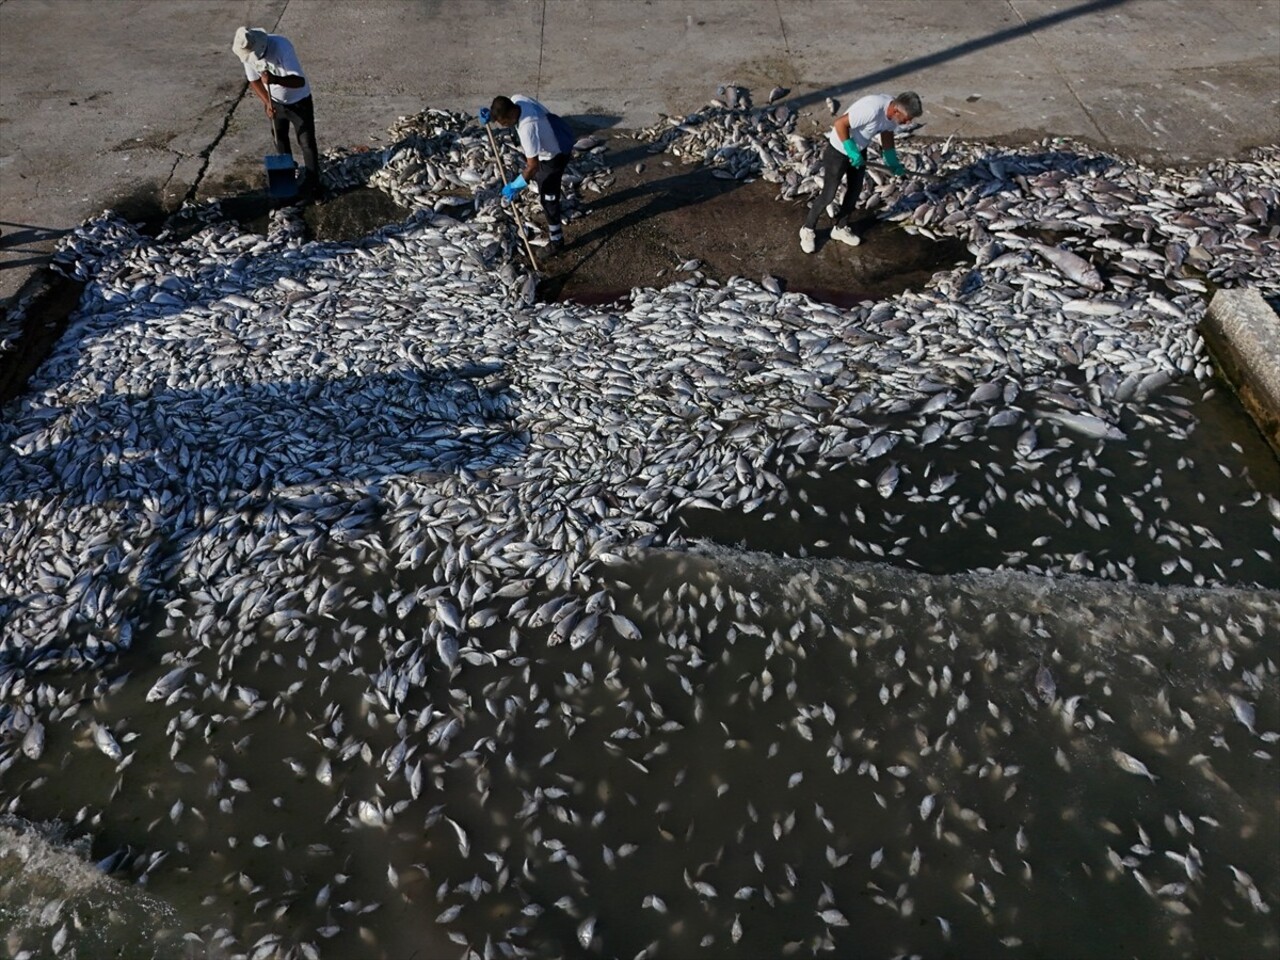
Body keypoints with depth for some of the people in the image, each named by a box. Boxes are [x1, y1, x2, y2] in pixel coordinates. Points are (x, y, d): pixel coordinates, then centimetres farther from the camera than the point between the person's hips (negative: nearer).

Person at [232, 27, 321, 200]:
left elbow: (300, 81, -38)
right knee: (279, 138, 19)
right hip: (274, 101, 5)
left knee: (306, 142, -2)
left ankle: (312, 182, 10)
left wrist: (276, 80, -54)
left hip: (298, 100, -5)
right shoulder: (248, 52, -17)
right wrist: (267, 103, -20)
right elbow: (254, 81, -5)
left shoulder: (281, 47, -34)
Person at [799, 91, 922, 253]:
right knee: (828, 195, -1)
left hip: (860, 150, 8)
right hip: (838, 150, -8)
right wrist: (851, 151, -31)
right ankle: (807, 229, 17)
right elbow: (840, 123, -33)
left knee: (854, 191, 15)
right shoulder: (872, 109, -36)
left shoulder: (894, 112, -11)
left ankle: (840, 228, 33)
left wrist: (893, 162, 6)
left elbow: (887, 132, 9)